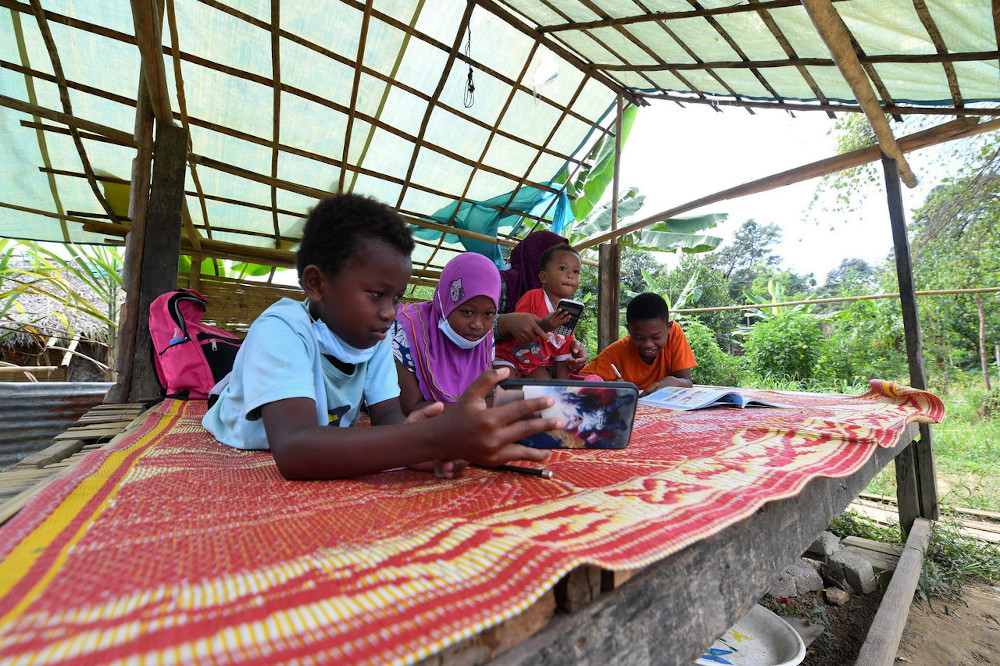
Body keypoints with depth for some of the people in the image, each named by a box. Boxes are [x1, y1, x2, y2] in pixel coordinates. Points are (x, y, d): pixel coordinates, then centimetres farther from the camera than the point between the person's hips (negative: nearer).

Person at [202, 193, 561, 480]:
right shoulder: (279, 332, -30)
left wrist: (409, 440, -40)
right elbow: (293, 451, -43)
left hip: (323, 462, 4)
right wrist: (438, 438, -53)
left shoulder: (376, 336, -11)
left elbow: (387, 413, -16)